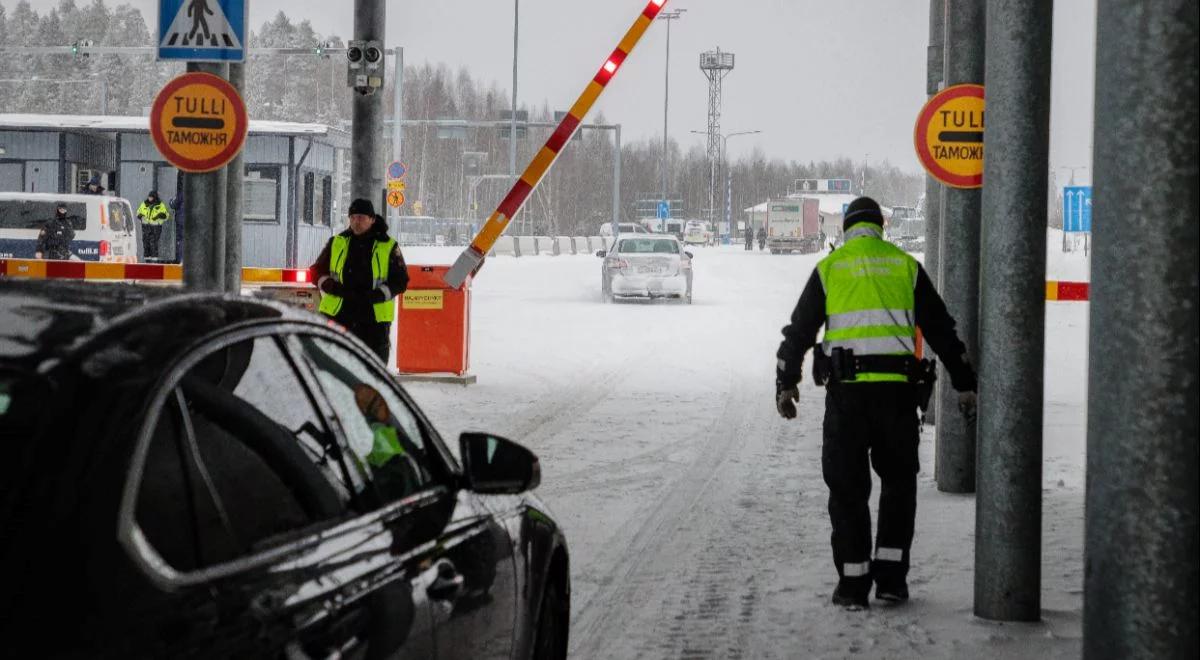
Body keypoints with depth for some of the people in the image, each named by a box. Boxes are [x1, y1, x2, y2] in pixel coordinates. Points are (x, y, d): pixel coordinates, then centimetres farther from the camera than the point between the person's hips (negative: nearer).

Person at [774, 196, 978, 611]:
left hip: (845, 390, -1)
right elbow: (941, 330, 9)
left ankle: (853, 582, 5)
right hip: (898, 390, 1)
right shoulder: (906, 266, 8)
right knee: (898, 482, 15)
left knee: (848, 487, 7)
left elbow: (799, 331, 7)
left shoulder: (828, 269, 7)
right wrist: (964, 383, 15)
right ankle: (891, 576, 9)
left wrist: (785, 385, 17)